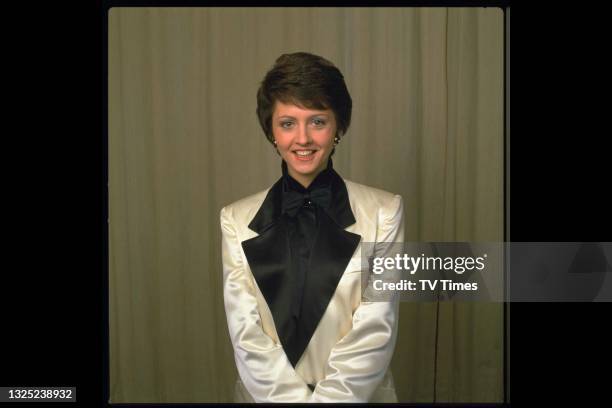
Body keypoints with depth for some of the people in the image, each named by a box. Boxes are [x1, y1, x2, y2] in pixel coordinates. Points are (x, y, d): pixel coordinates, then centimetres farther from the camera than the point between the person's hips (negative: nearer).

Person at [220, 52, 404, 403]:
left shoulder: (384, 212, -8)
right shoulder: (237, 220, -4)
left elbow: (376, 331, -12)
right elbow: (245, 334, -8)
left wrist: (329, 397, -19)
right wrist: (293, 398, -17)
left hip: (357, 394, 0)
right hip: (266, 394, 1)